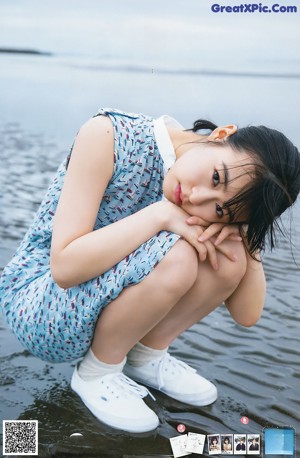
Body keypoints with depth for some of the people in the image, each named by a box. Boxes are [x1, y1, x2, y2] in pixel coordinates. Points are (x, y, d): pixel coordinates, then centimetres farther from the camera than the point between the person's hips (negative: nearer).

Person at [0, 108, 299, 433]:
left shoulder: (200, 210, -10)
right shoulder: (107, 135, -24)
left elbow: (247, 314, -10)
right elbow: (65, 265, -31)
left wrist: (245, 232, -25)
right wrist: (161, 214, -34)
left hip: (109, 307, 5)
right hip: (36, 301, -5)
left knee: (231, 257, -17)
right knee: (176, 255, -32)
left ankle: (146, 357, 5)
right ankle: (97, 372, -6)